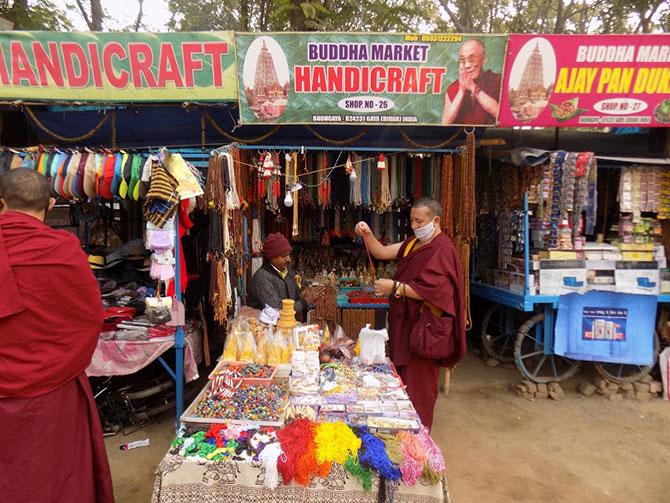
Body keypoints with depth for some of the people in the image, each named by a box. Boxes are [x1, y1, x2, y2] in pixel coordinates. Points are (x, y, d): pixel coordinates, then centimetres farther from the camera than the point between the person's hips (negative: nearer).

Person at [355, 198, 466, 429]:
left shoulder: (443, 250, -15)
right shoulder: (413, 243, 12)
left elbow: (432, 291, -23)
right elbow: (382, 252, 10)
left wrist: (395, 287, -27)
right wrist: (367, 235, -8)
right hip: (405, 321, 9)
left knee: (418, 382, 1)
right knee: (402, 374, 17)